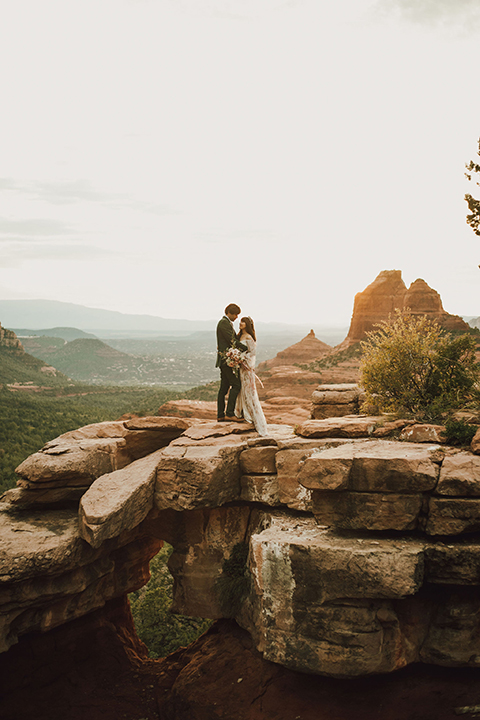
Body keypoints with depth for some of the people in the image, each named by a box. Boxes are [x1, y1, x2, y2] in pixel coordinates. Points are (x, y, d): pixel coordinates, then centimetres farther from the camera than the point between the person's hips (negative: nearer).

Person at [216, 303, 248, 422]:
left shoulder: (227, 323, 21)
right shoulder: (224, 323, -11)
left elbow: (234, 339, 21)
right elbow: (232, 341, -17)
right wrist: (246, 349, -12)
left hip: (225, 360, 11)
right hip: (226, 359, -11)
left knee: (224, 387, 9)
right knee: (236, 385, -12)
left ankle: (220, 415, 10)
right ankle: (230, 413, -15)